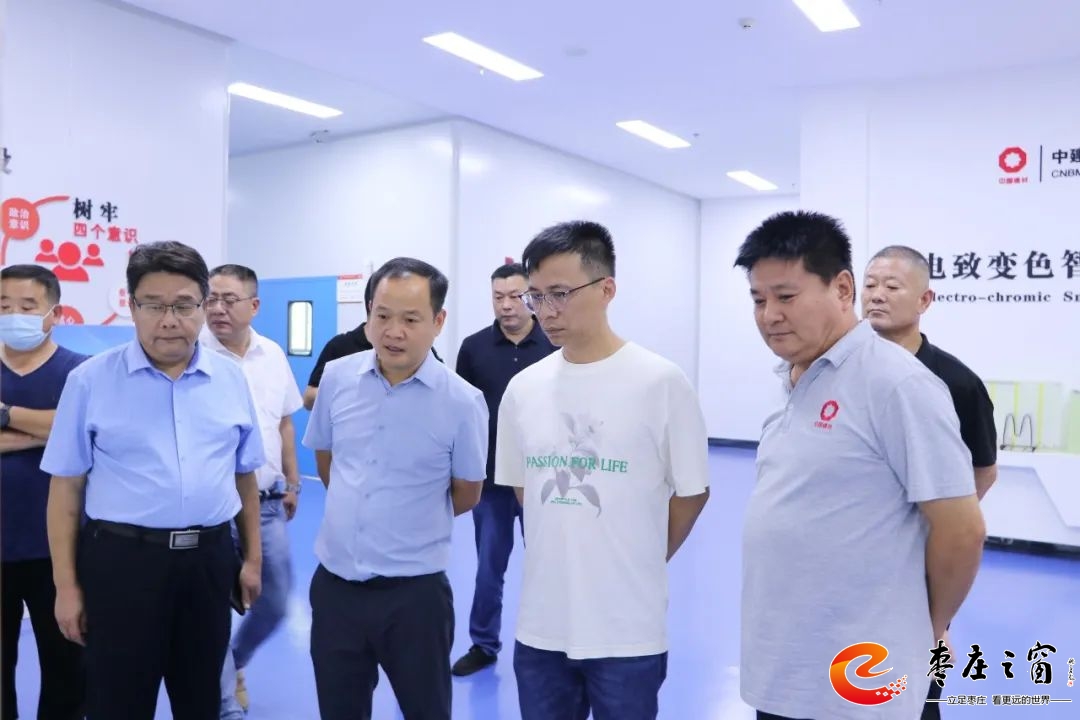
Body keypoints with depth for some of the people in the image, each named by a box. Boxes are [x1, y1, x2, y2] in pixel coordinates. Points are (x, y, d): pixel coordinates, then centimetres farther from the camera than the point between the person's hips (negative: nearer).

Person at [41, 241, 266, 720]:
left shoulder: (231, 380, 4)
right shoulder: (90, 381, -5)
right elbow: (67, 488, -4)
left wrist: (253, 557, 10)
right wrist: (66, 585, -5)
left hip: (209, 561, 3)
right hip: (121, 560, -3)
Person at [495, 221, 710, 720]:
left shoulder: (661, 382, -12)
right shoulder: (523, 388, 0)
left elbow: (691, 492, -1)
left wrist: (641, 565, 7)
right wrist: (565, 556, 11)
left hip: (629, 631, -3)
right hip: (540, 625, 4)